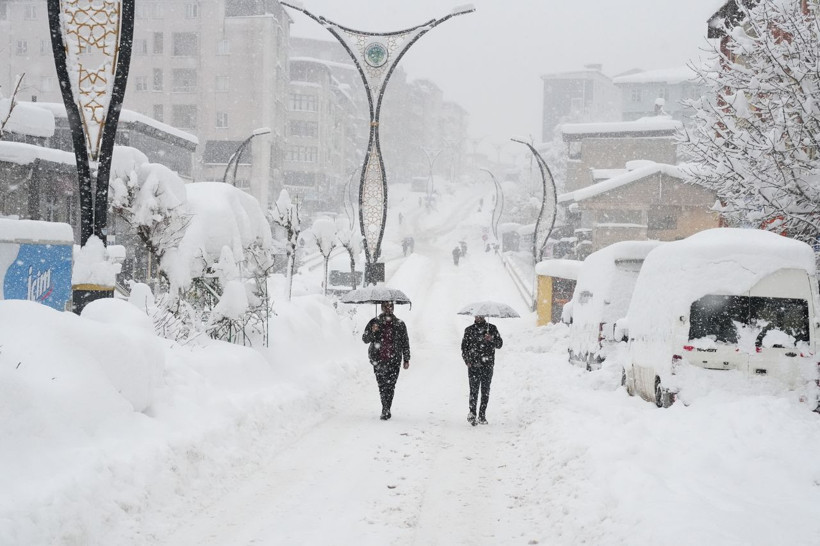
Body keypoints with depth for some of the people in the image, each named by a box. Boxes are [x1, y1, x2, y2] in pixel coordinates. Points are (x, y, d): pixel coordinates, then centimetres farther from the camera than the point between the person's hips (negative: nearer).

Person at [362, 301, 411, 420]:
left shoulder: (399, 324, 8)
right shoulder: (374, 322, 6)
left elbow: (405, 342, 13)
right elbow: (365, 339, 5)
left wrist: (406, 359, 12)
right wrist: (372, 332, -16)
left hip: (394, 360, 0)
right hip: (378, 359, 0)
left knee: (390, 385, -6)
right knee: (382, 385, -7)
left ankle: (386, 410, 2)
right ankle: (386, 410, 0)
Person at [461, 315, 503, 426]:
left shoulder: (492, 328, 10)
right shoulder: (469, 330, 10)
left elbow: (499, 344, 6)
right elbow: (464, 347, 11)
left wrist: (492, 339, -14)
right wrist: (467, 360, -3)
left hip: (487, 365, 1)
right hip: (473, 365, -1)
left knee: (485, 391, 2)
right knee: (474, 390, -11)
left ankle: (482, 415, 9)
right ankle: (472, 414, -11)